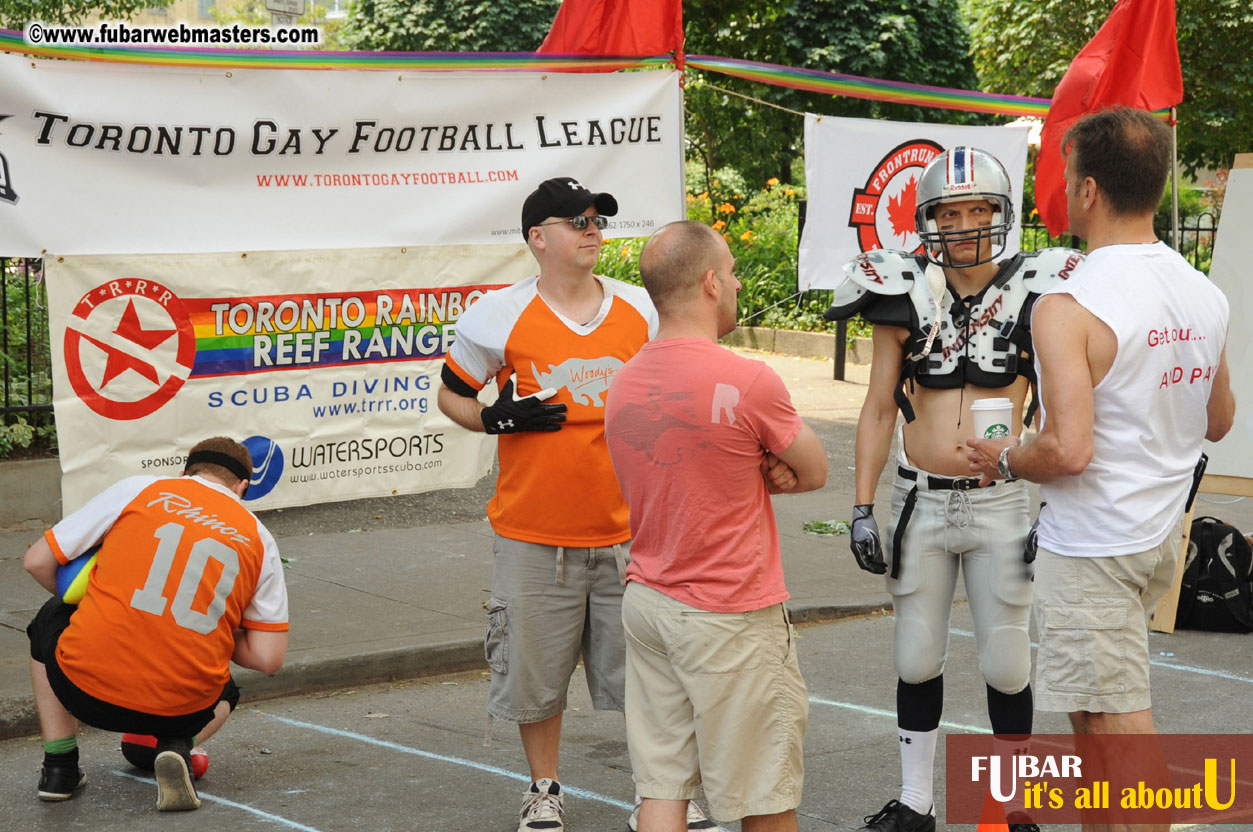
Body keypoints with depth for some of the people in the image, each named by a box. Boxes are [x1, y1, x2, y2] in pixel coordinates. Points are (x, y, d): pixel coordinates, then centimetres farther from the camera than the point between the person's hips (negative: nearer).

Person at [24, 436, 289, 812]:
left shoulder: (137, 489, 5)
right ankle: (176, 747, 5)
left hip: (85, 689, -1)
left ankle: (59, 767, 26)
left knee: (50, 619, 33)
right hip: (181, 708, 1)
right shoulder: (259, 539, 8)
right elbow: (269, 658, 4)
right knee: (225, 693, 38)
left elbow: (38, 562, 7)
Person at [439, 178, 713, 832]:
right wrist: (496, 418, -12)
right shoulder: (498, 316, -5)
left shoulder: (641, 311, 3)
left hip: (627, 530, 2)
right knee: (535, 672, 9)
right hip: (534, 534, -1)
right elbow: (451, 394, 7)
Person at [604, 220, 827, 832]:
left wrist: (755, 473, 0)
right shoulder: (748, 381, -18)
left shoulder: (622, 384, 4)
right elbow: (813, 472, -3)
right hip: (731, 619, -7)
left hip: (647, 599, 7)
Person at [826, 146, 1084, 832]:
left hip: (1001, 501, -2)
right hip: (921, 499, 2)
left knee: (1006, 662, 5)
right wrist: (862, 509, 0)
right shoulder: (906, 295, 1)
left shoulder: (1033, 294, -3)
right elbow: (879, 410, 6)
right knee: (916, 658, 10)